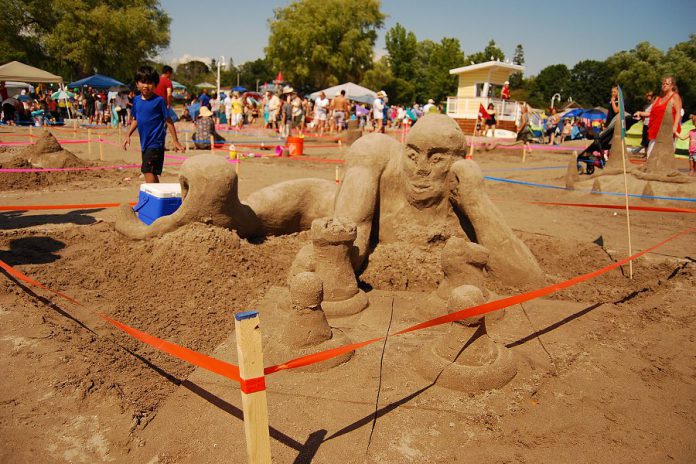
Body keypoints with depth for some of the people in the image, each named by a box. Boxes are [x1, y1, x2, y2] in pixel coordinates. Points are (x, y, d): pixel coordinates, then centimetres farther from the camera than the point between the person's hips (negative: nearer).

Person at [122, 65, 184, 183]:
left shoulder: (158, 100, -9)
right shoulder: (136, 100, 7)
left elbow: (168, 121, -6)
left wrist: (176, 142, -6)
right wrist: (128, 135, 13)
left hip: (155, 143, -6)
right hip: (144, 143, 7)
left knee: (148, 171, -15)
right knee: (152, 174, 16)